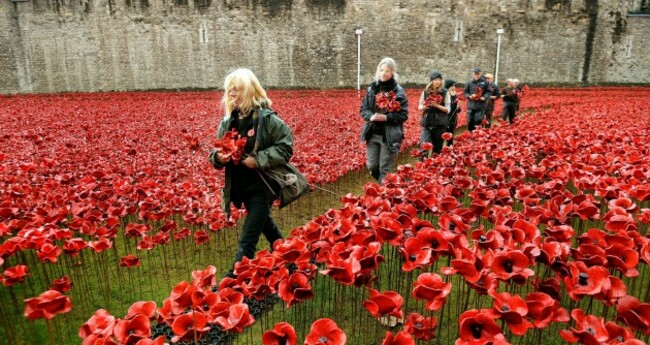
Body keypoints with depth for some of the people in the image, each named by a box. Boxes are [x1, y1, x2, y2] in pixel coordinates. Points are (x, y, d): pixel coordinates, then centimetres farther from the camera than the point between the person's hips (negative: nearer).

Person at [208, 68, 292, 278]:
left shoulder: (266, 118, -15)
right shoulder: (228, 122, 3)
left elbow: (286, 147, -14)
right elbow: (216, 151, 11)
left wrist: (258, 159, -22)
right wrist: (218, 157, -13)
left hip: (262, 186, -7)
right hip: (241, 187, 7)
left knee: (247, 241, -5)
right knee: (265, 226, 26)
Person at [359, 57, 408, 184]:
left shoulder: (399, 92, -5)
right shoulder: (372, 89, 6)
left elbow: (403, 115, -7)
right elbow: (363, 109, 7)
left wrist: (386, 118, -21)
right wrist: (371, 116, -15)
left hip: (390, 136, -4)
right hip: (372, 134, 4)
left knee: (385, 169, 1)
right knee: (371, 165, 7)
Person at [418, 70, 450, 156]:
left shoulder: (445, 92, -3)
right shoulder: (425, 92, 1)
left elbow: (448, 109, -4)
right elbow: (419, 107, 9)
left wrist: (436, 105, -18)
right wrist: (424, 107, -13)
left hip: (440, 124, 0)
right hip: (426, 123, 1)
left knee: (437, 149, 8)